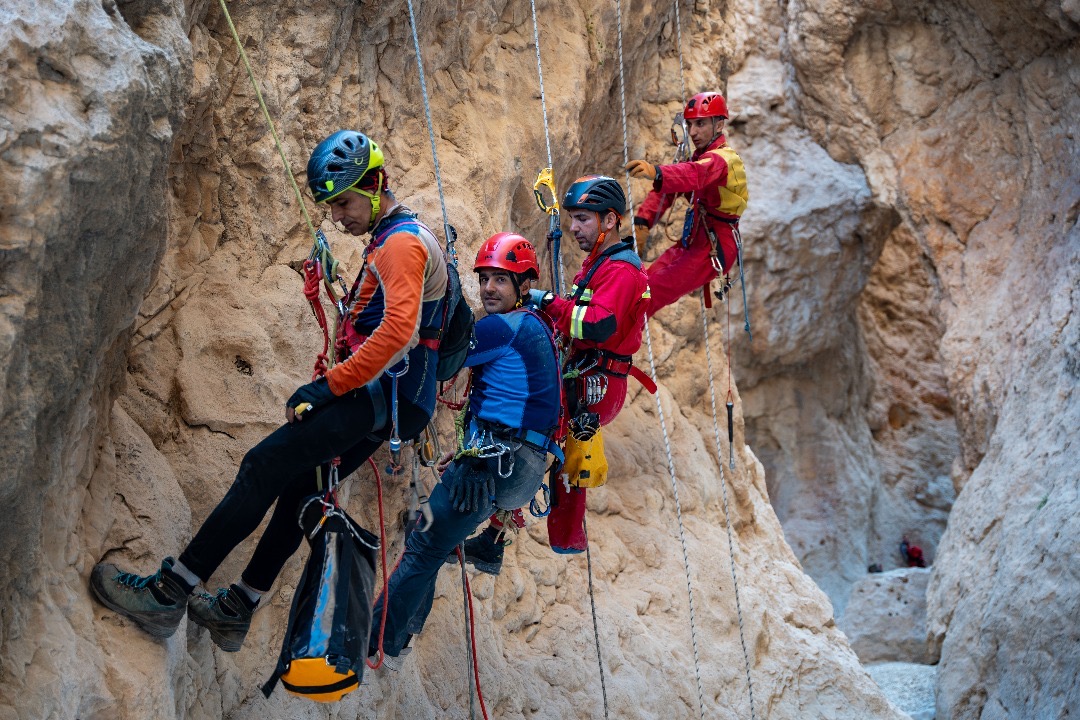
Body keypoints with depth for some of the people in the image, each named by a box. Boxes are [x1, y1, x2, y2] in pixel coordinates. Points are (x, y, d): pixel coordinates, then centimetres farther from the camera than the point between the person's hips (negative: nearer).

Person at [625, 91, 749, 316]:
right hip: (692, 242, 9)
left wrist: (657, 173, -56)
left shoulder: (725, 159, -13)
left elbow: (698, 174, -37)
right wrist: (643, 220, -13)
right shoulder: (695, 158, 19)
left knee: (655, 289, -23)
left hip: (715, 247, -9)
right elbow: (664, 192, 6)